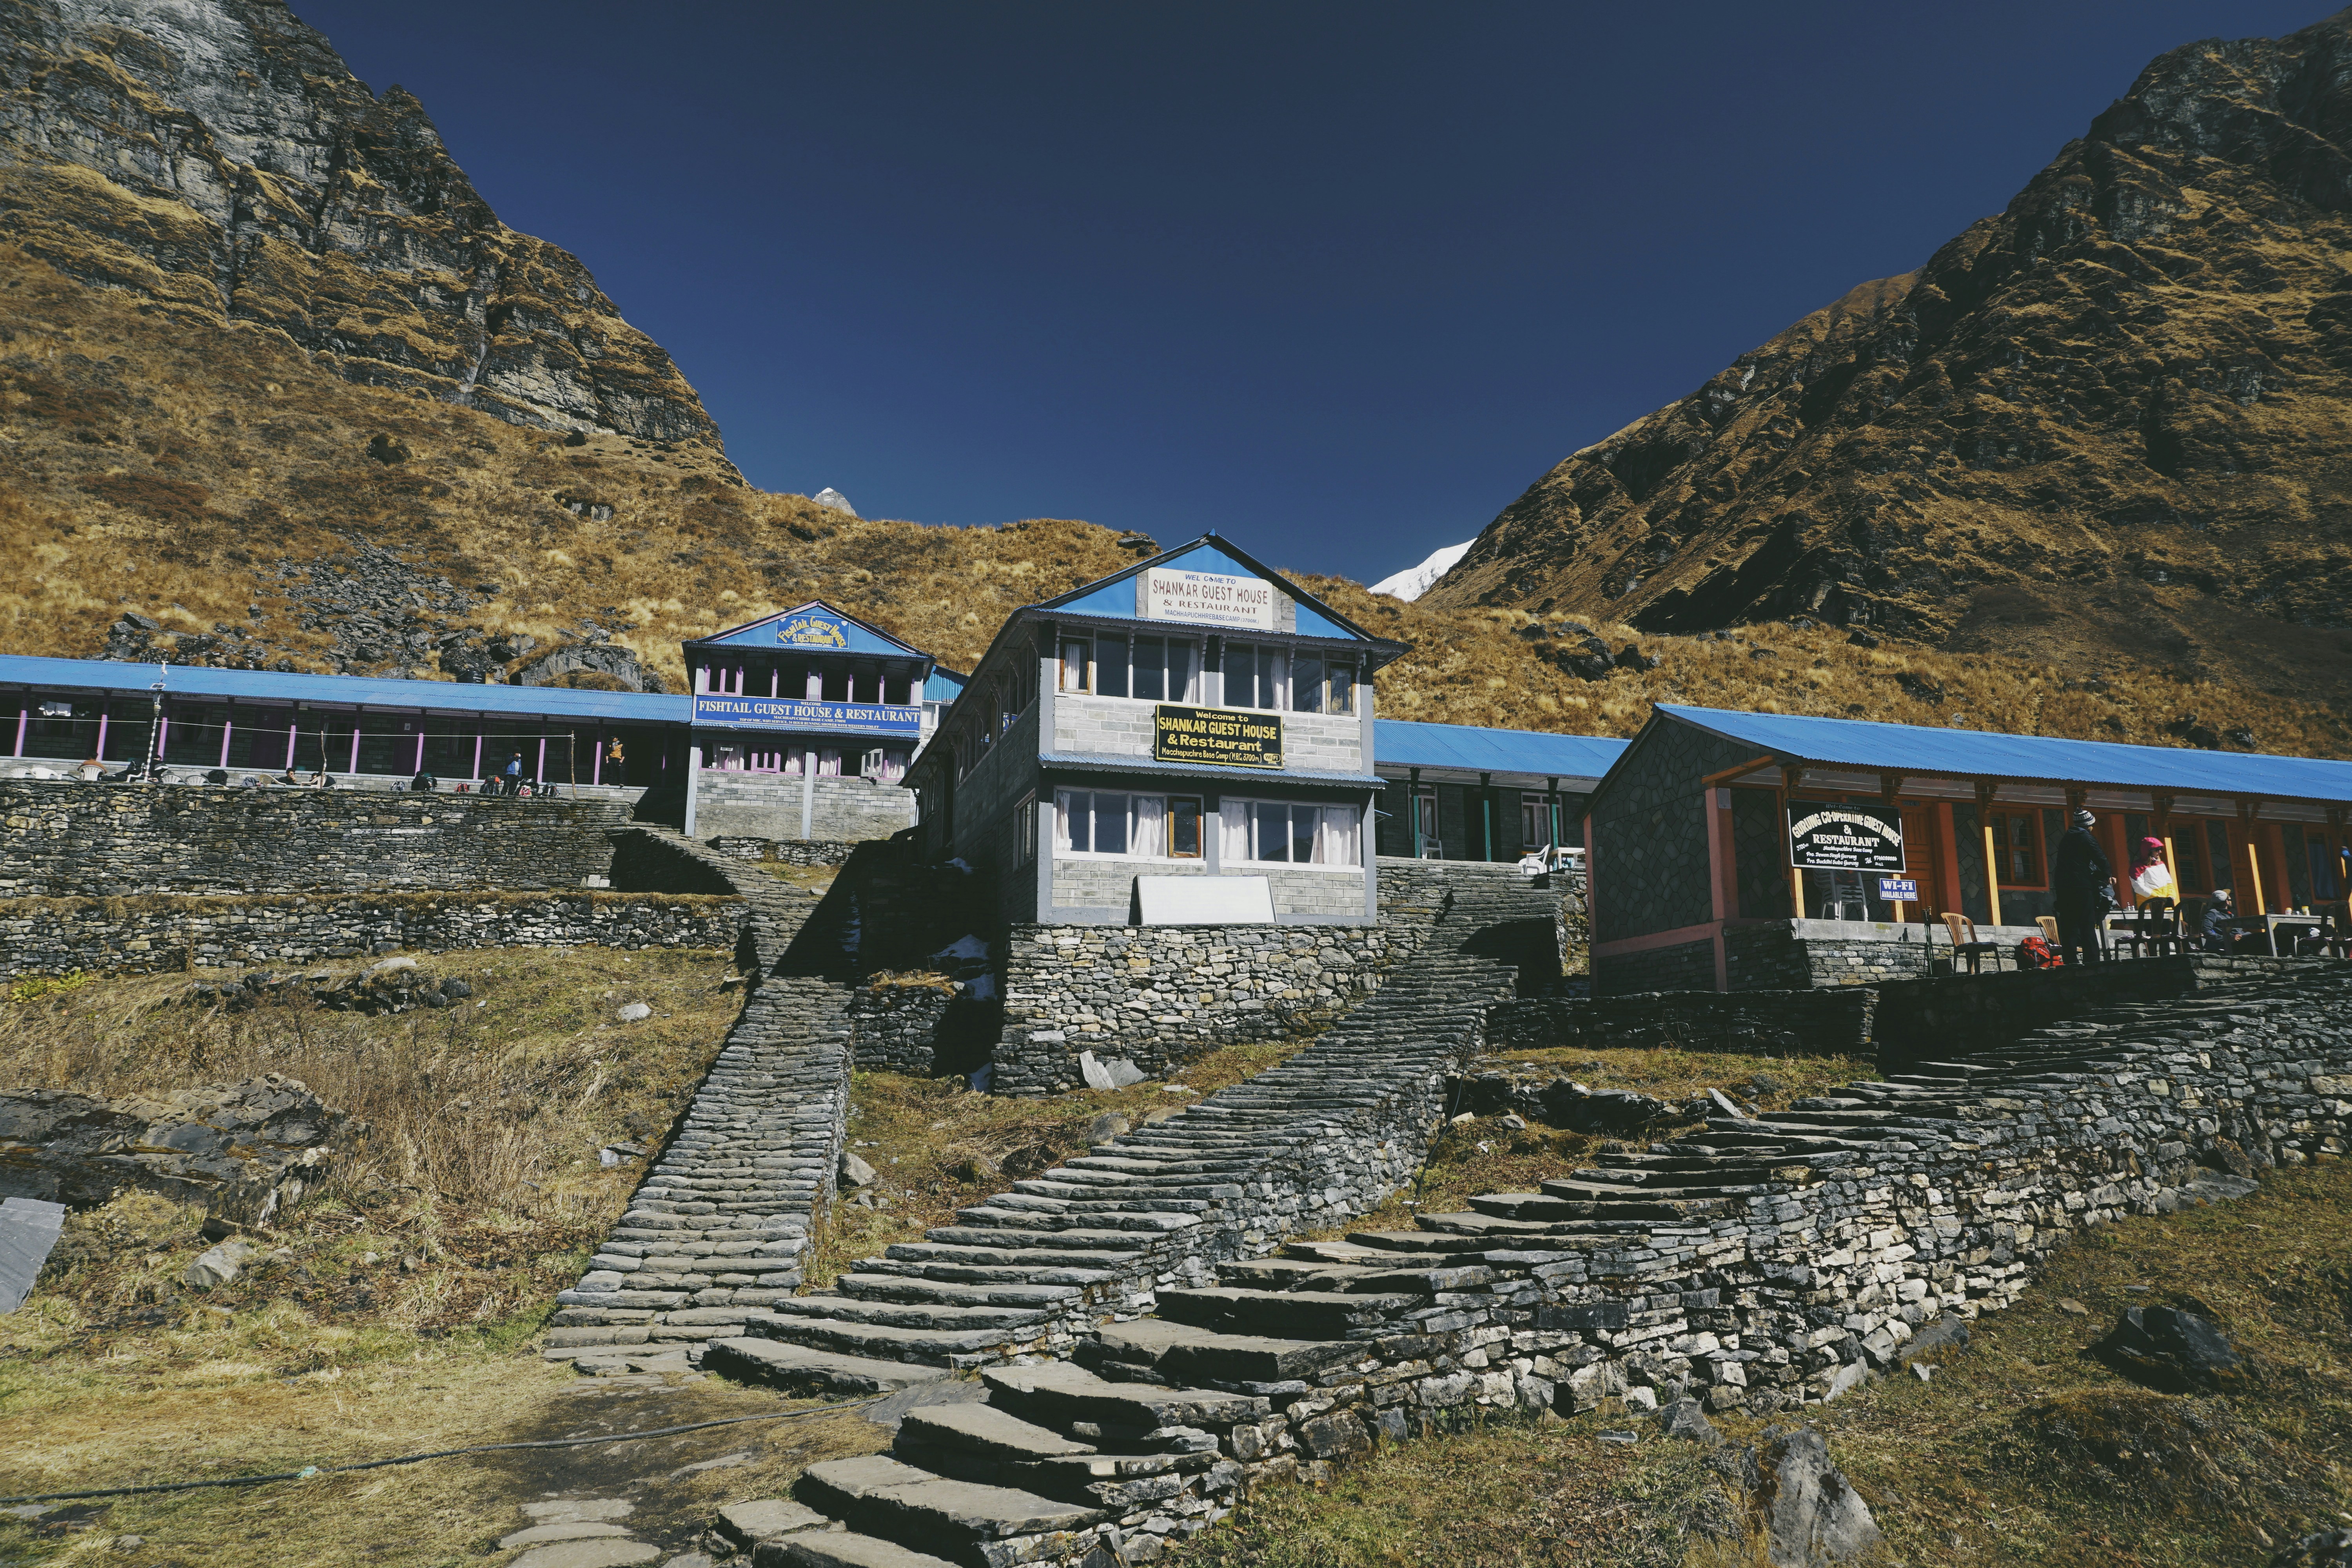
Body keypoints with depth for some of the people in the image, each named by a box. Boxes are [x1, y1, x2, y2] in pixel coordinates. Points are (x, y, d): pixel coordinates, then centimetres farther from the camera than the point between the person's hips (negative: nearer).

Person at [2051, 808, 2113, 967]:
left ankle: (2071, 962, 0)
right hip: (2081, 886, -7)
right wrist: (2108, 875, 9)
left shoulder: (2066, 839, 20)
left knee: (2068, 927, 4)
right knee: (2087, 927, -6)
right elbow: (2100, 858, -8)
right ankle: (2091, 963, -9)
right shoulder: (2085, 837, -2)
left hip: (2063, 886, 7)